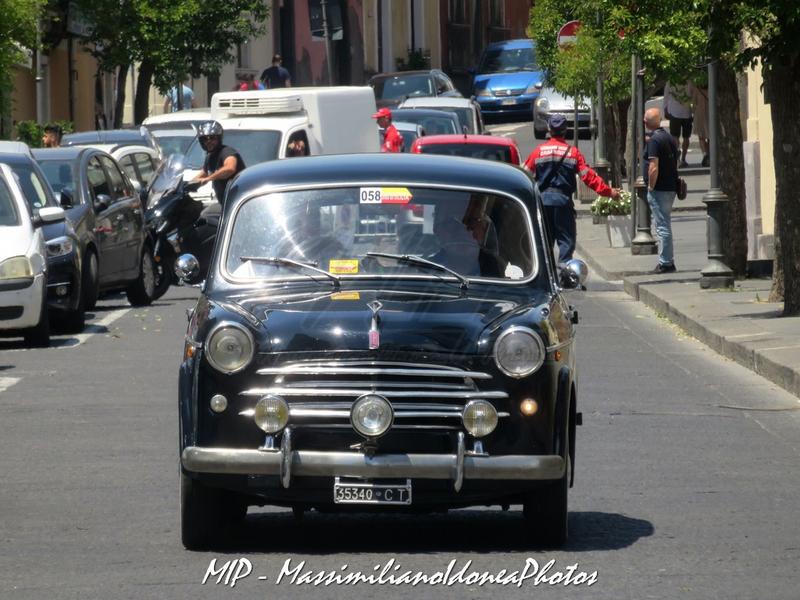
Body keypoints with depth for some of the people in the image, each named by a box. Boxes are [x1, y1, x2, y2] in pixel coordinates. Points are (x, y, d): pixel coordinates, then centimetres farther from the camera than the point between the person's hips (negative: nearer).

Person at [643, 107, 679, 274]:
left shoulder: (654, 140, -16)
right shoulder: (670, 138, 11)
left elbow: (654, 168, -22)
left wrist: (651, 186, -12)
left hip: (659, 190, -9)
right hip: (671, 188, 9)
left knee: (662, 227, -5)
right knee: (665, 225, 16)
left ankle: (665, 263, -3)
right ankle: (668, 261, 21)